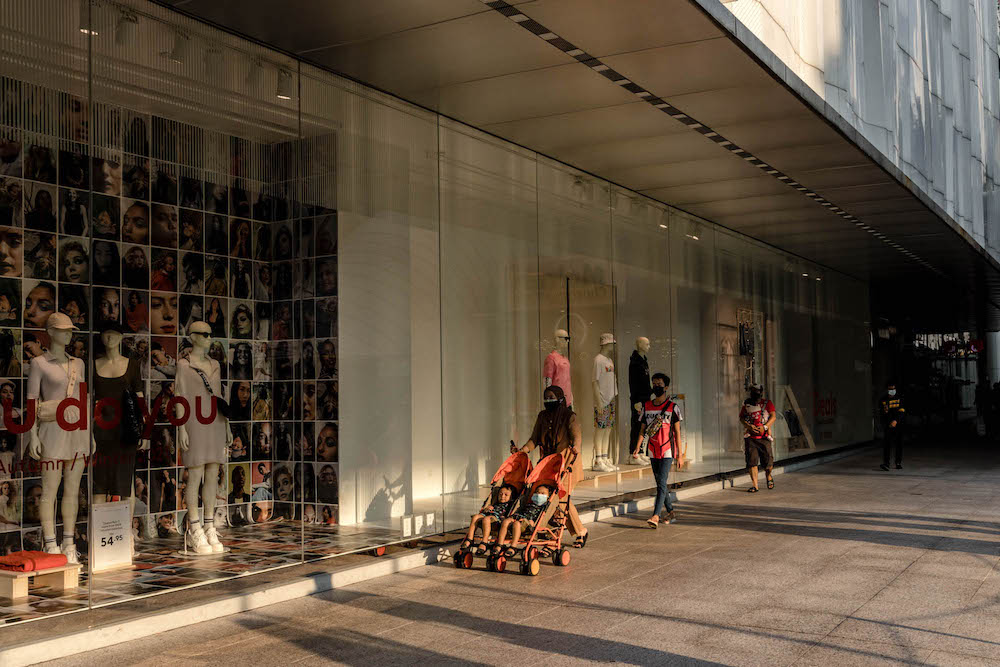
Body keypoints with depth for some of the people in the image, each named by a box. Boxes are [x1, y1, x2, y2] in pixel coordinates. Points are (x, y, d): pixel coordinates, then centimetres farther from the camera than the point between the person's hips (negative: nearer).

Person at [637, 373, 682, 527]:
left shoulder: (672, 407, -3)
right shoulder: (647, 406, 9)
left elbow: (677, 432, -2)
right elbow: (643, 429, 11)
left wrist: (680, 452, -4)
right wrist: (637, 447, -1)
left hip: (667, 451, -5)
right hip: (653, 451, 5)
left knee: (661, 483, -12)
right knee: (660, 483, 11)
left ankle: (656, 516, -17)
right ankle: (670, 512, 24)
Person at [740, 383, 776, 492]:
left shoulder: (767, 403, 6)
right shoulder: (746, 404, 11)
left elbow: (773, 416, -2)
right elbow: (741, 418, 7)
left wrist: (765, 427, -16)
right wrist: (749, 426, -12)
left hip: (764, 437, -1)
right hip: (750, 437, 1)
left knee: (768, 462, -2)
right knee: (751, 461, -7)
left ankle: (769, 476, 31)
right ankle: (755, 485, -3)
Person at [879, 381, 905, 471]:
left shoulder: (899, 399, 4)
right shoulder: (883, 400, 6)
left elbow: (902, 411, -3)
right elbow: (880, 413, 8)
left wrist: (896, 420, -17)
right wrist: (884, 411, -16)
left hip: (897, 424, 0)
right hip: (887, 426, 0)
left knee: (899, 444, 4)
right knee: (886, 444, -10)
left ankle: (898, 463, 15)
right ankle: (886, 463, -14)